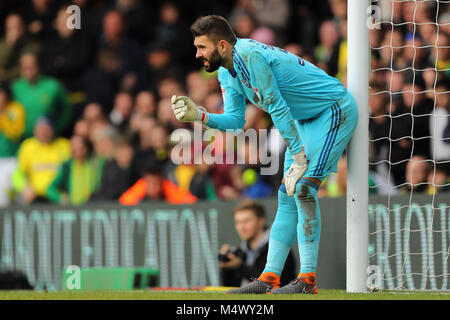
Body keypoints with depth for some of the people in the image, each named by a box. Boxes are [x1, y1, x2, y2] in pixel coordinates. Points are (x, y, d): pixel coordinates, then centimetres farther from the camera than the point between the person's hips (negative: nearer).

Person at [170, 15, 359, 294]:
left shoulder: (250, 55, -27)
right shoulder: (226, 73, 3)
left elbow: (278, 108, -27)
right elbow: (235, 120, 4)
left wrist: (299, 159, -25)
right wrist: (199, 115, -12)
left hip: (336, 110, -10)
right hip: (306, 121, 10)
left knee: (303, 187, -19)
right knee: (287, 197, 5)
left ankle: (308, 280, -20)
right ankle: (269, 279, 5)